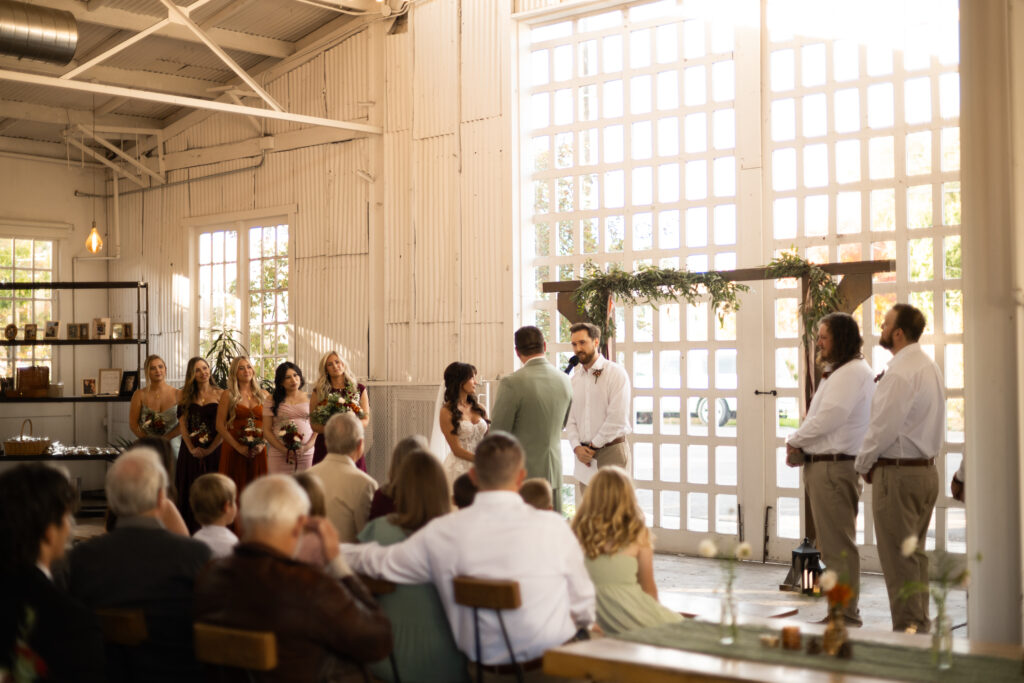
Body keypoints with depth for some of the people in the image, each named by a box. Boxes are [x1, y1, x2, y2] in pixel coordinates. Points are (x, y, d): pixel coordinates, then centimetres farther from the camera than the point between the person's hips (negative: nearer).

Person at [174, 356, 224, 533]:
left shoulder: (220, 394, 1)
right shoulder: (185, 395, 7)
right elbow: (183, 424, 2)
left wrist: (210, 449, -11)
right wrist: (192, 448, -8)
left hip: (214, 450, -2)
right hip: (191, 450, 2)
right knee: (190, 492, 3)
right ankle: (190, 533, 7)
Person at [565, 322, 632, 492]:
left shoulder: (616, 373, -5)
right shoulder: (575, 378, 14)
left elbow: (618, 419, -12)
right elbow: (570, 419, 12)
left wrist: (593, 445, -8)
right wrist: (577, 447, -4)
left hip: (611, 451, -5)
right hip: (585, 456, 5)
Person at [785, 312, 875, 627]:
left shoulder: (852, 373, -13)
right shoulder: (838, 372, 21)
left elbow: (827, 420, -21)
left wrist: (793, 441, -7)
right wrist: (800, 446, 4)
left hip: (834, 467, -11)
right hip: (824, 466, 11)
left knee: (838, 545, -7)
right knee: (835, 544, 15)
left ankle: (846, 615, -3)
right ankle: (845, 611, 23)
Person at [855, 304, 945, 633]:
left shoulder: (899, 374, -19)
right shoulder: (929, 366, 13)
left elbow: (883, 428, -20)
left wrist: (863, 464, -4)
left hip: (897, 473, -10)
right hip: (926, 468, 10)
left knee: (898, 557, -3)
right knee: (915, 552, 17)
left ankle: (906, 627, 0)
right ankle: (921, 624, 23)